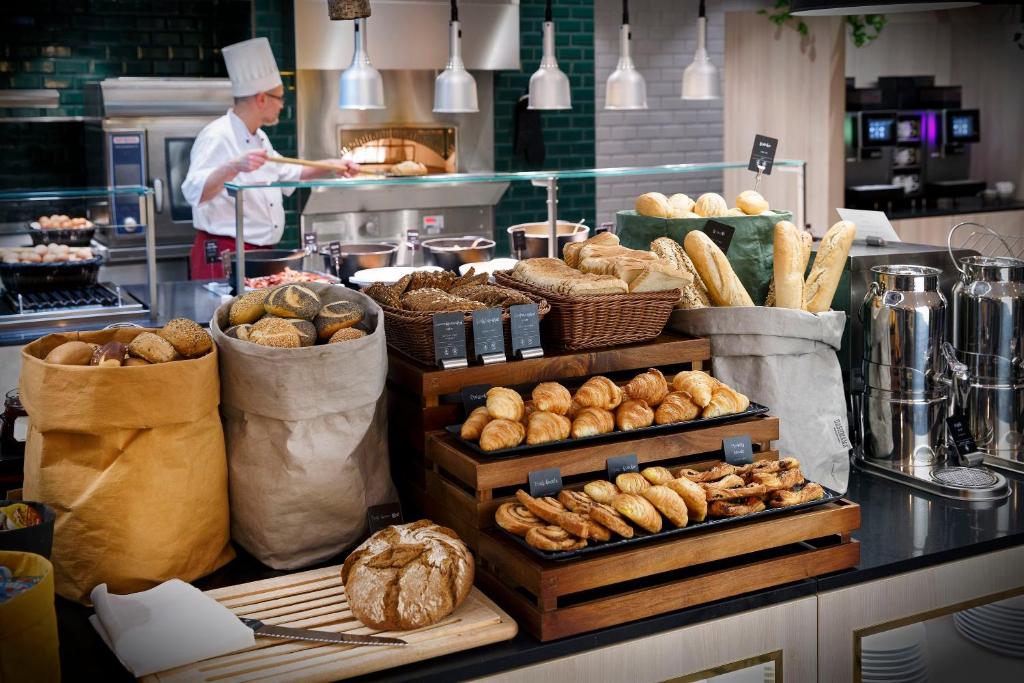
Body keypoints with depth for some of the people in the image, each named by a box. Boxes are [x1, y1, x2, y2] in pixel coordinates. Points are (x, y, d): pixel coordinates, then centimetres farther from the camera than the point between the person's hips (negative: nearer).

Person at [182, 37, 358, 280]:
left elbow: (285, 174, 32)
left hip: (261, 255, 9)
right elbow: (194, 191, -26)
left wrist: (329, 165, 23)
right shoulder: (217, 136, -14)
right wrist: (232, 167, -41)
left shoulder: (259, 138, 17)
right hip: (224, 257, -9)